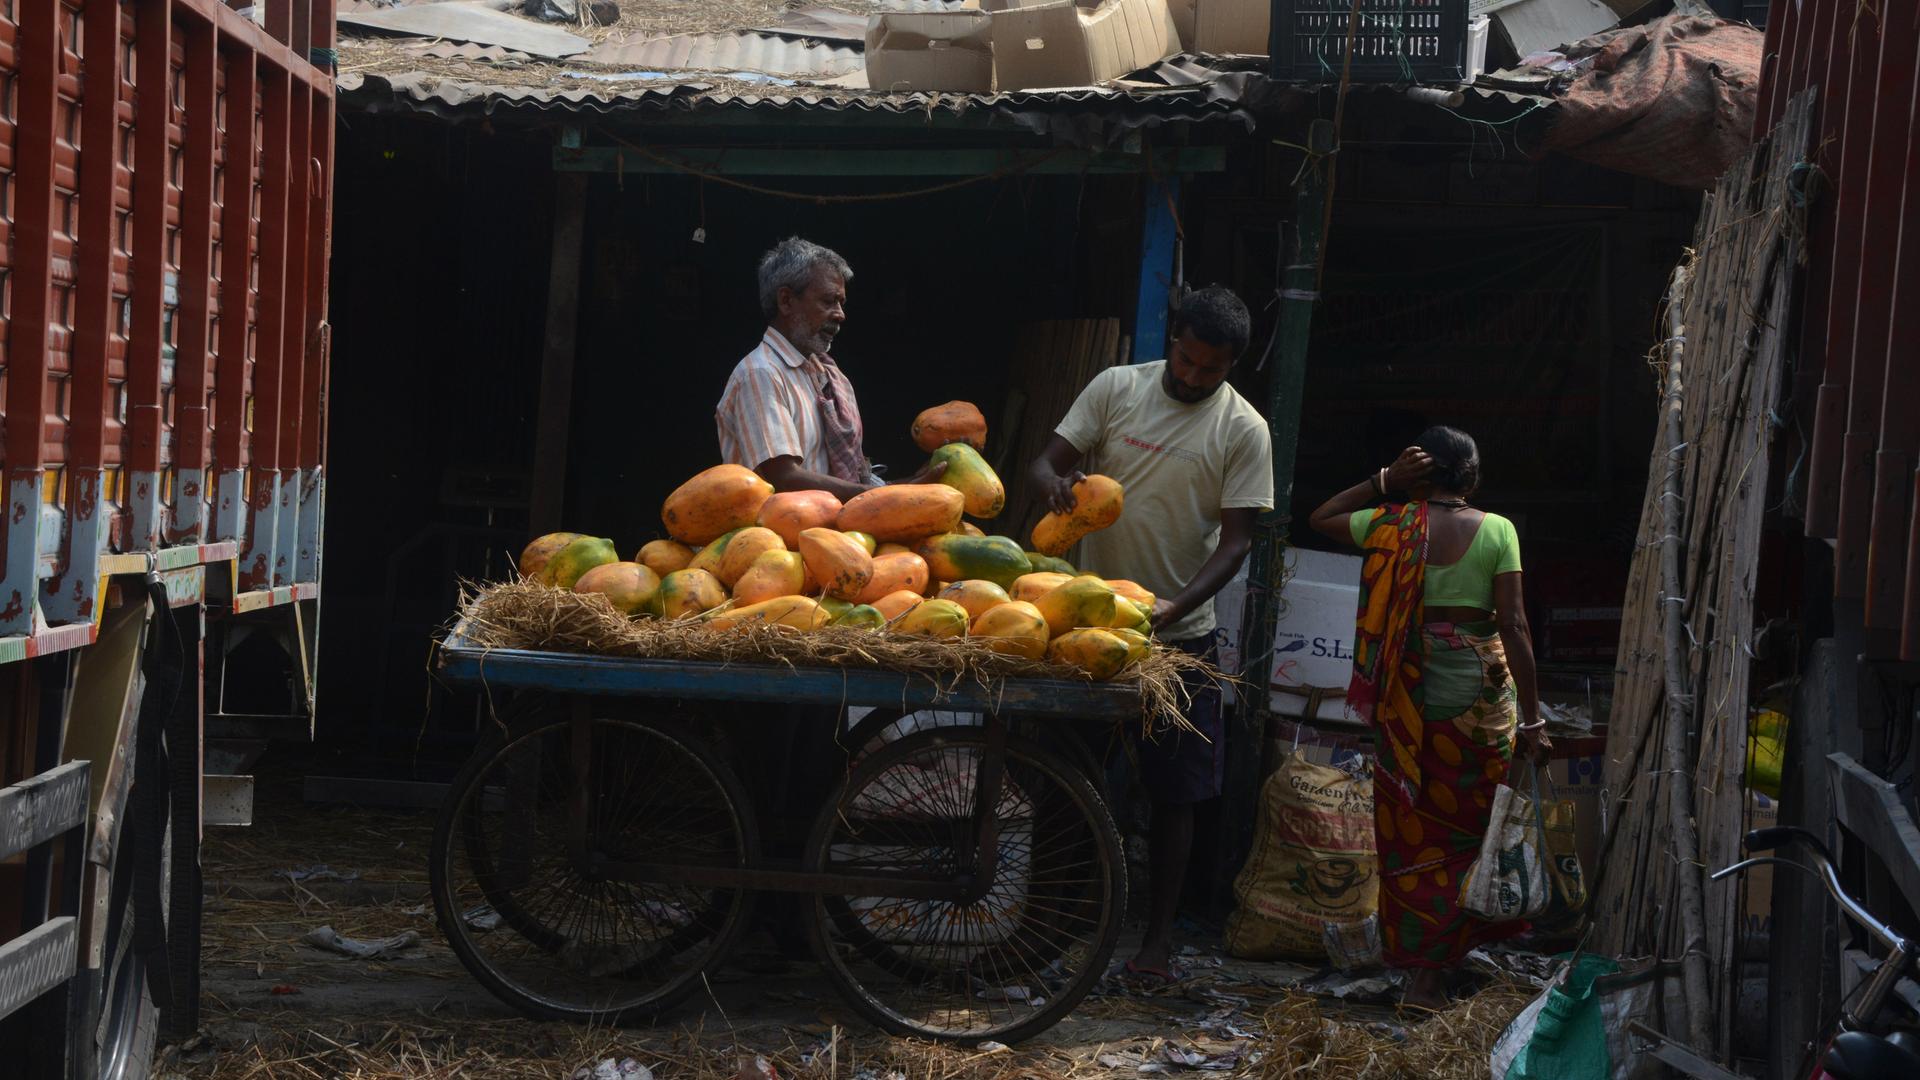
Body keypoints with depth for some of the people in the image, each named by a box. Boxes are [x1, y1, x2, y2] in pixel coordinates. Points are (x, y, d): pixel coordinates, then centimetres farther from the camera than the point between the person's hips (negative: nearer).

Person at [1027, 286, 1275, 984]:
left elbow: (1236, 540, -8)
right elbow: (1049, 460, 1)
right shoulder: (1115, 388, 1)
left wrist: (1177, 605, -24)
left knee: (1174, 792, 3)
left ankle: (1158, 937, 13)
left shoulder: (1244, 430, -5)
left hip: (1178, 633, -2)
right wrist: (1056, 483, -25)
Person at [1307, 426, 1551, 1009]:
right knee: (1467, 828, 11)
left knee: (1411, 829, 8)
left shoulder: (1393, 525, -1)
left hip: (1410, 695, 1)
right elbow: (1513, 626, -8)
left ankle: (1415, 960, 10)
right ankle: (1433, 973, 13)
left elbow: (1321, 517, 18)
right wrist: (1532, 717, -4)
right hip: (1482, 694, -1)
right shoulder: (1497, 531, -4)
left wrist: (1384, 481, 8)